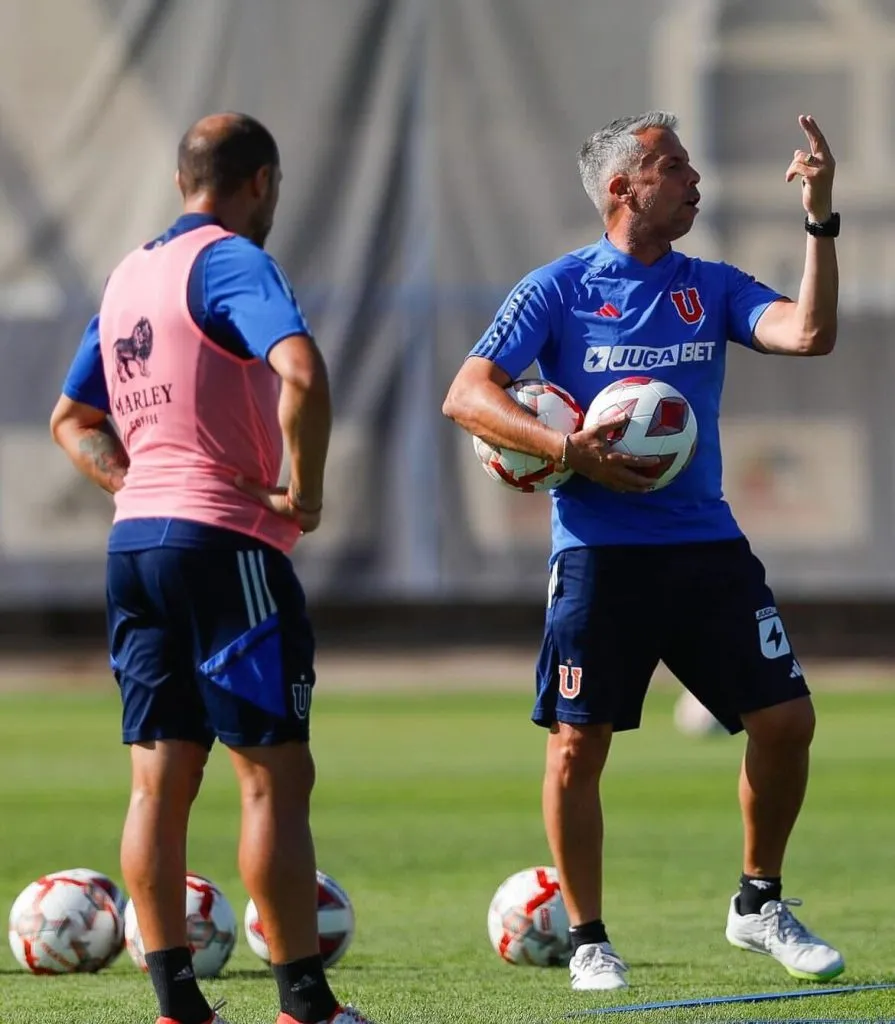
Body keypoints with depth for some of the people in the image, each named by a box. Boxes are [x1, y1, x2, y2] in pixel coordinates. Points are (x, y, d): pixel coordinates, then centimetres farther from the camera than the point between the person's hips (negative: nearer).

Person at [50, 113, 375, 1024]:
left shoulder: (129, 274, 16)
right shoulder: (231, 262, -9)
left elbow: (71, 419, 25)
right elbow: (300, 373, -27)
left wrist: (136, 484, 12)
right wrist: (306, 489, -16)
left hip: (135, 538, 8)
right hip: (224, 539, -8)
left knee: (159, 779, 6)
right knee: (275, 774, -4)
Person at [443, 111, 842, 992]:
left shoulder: (710, 288, 10)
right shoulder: (558, 289, -1)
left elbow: (809, 334, -6)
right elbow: (466, 396, -6)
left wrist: (821, 223, -13)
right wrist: (567, 450, -18)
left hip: (706, 545, 4)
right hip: (599, 549, -4)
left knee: (786, 720, -3)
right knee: (578, 744, -4)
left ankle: (759, 905, 16)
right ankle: (588, 940, 10)